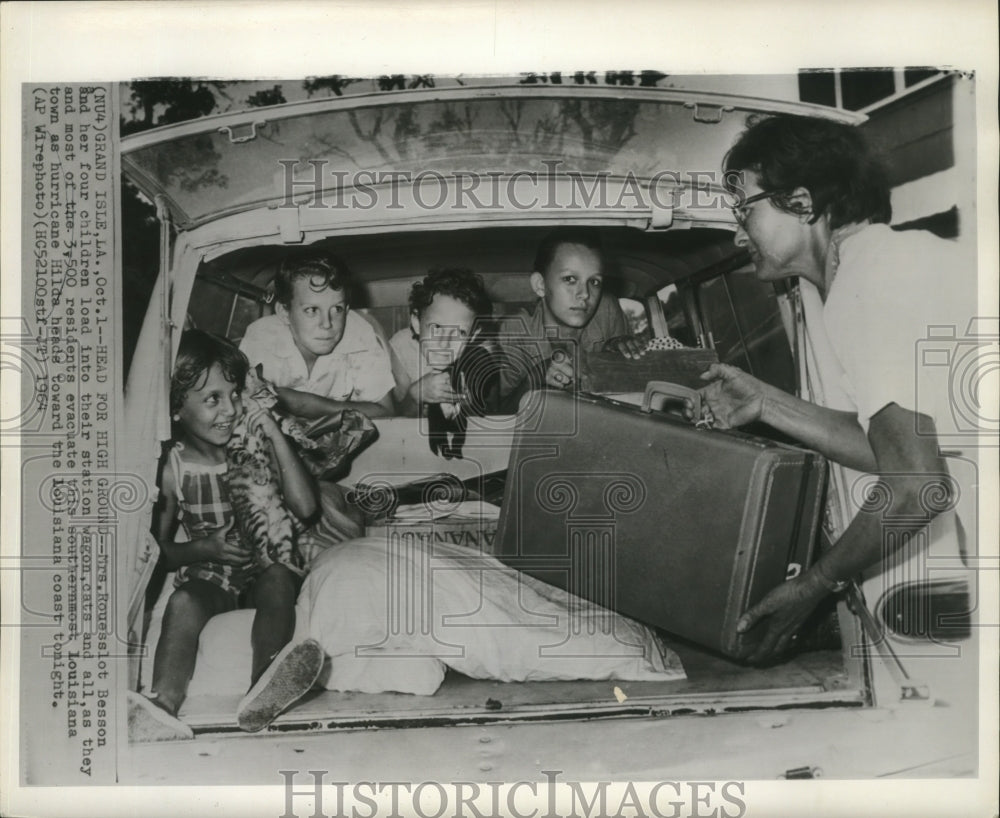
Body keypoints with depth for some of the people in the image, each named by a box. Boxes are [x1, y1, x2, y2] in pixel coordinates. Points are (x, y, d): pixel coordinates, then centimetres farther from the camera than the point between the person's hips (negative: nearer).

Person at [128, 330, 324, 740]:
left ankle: (263, 692, -55)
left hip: (267, 561, 0)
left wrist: (277, 436, -14)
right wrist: (202, 548, -16)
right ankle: (163, 709, -45)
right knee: (183, 602, -31)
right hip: (208, 573, 1)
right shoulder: (172, 469, -1)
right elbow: (159, 548, 5)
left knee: (278, 579, -33)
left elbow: (305, 507, -11)